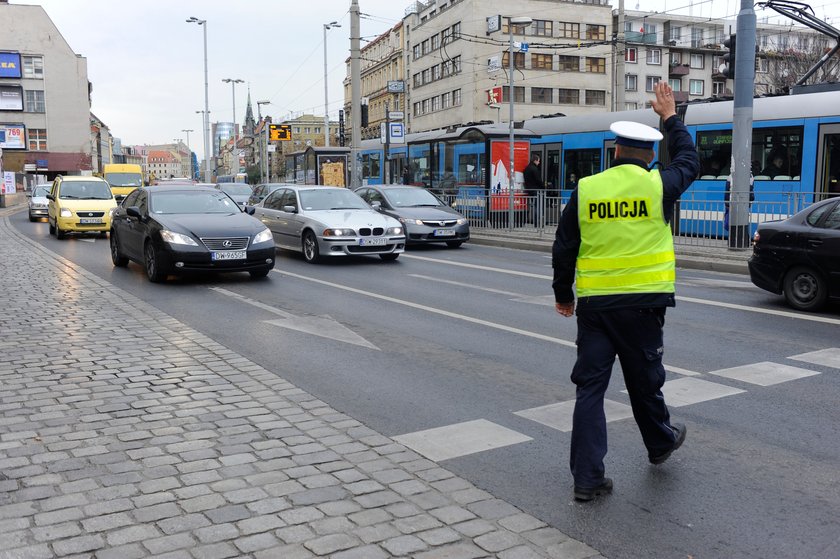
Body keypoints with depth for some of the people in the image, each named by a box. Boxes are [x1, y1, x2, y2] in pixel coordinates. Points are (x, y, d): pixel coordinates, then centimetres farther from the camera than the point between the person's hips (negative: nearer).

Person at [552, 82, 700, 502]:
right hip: (642, 302, -1)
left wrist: (563, 294, 16)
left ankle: (587, 477, 5)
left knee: (590, 385, 4)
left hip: (594, 304, 1)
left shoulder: (584, 190, 0)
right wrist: (670, 117, 30)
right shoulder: (658, 184, -4)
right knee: (644, 380, 17)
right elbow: (689, 162, 20)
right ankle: (660, 444, 43)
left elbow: (563, 249, 3)